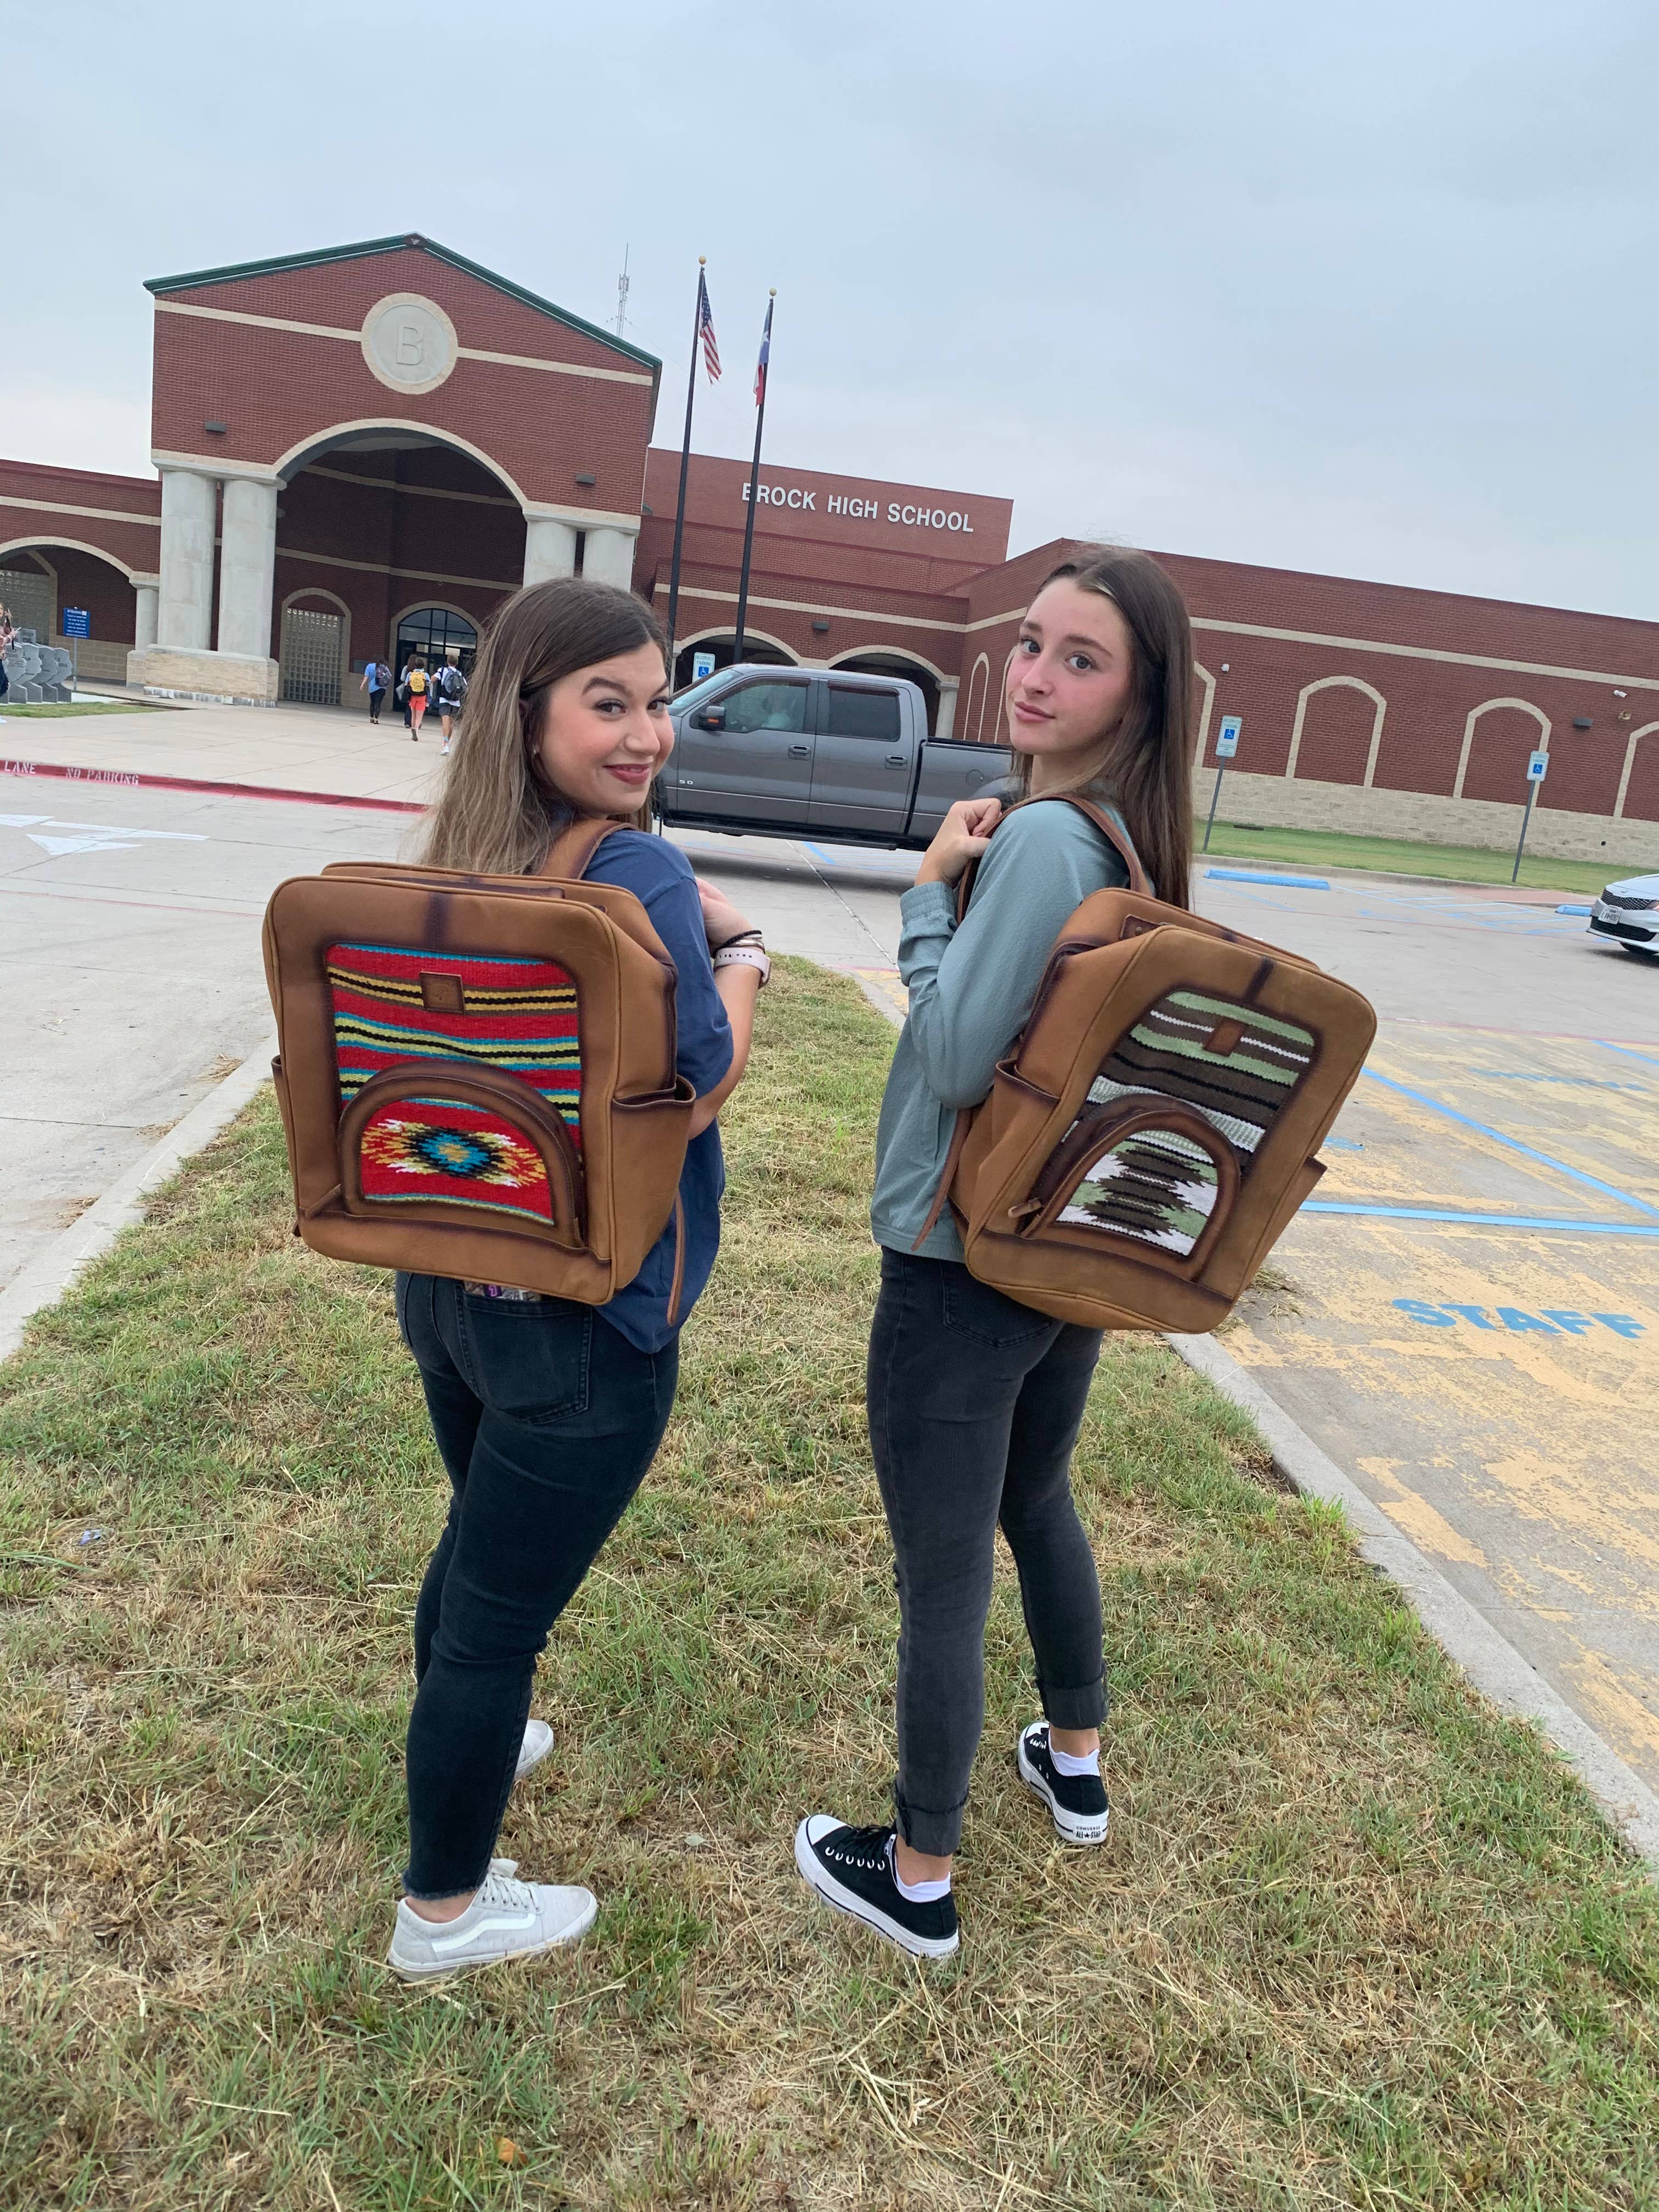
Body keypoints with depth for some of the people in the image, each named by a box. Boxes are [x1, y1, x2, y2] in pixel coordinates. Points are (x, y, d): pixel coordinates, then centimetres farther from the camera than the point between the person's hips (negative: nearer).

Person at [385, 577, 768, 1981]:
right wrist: (743, 958, -3)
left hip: (450, 1278, 8)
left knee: (480, 1541, 30)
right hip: (583, 1318, -8)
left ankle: (468, 1747, 55)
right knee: (504, 1603, 9)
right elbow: (694, 1094, -18)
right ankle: (444, 1912, 30)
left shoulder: (458, 862, 2)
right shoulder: (641, 880, -23)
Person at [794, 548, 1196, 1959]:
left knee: (943, 1576, 7)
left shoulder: (1040, 841, -23)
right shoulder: (1137, 843, 4)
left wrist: (930, 892, -13)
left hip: (961, 1270, -9)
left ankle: (920, 1879, 27)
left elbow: (954, 1059, -23)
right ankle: (1075, 1763, 50)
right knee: (1038, 1506, 29)